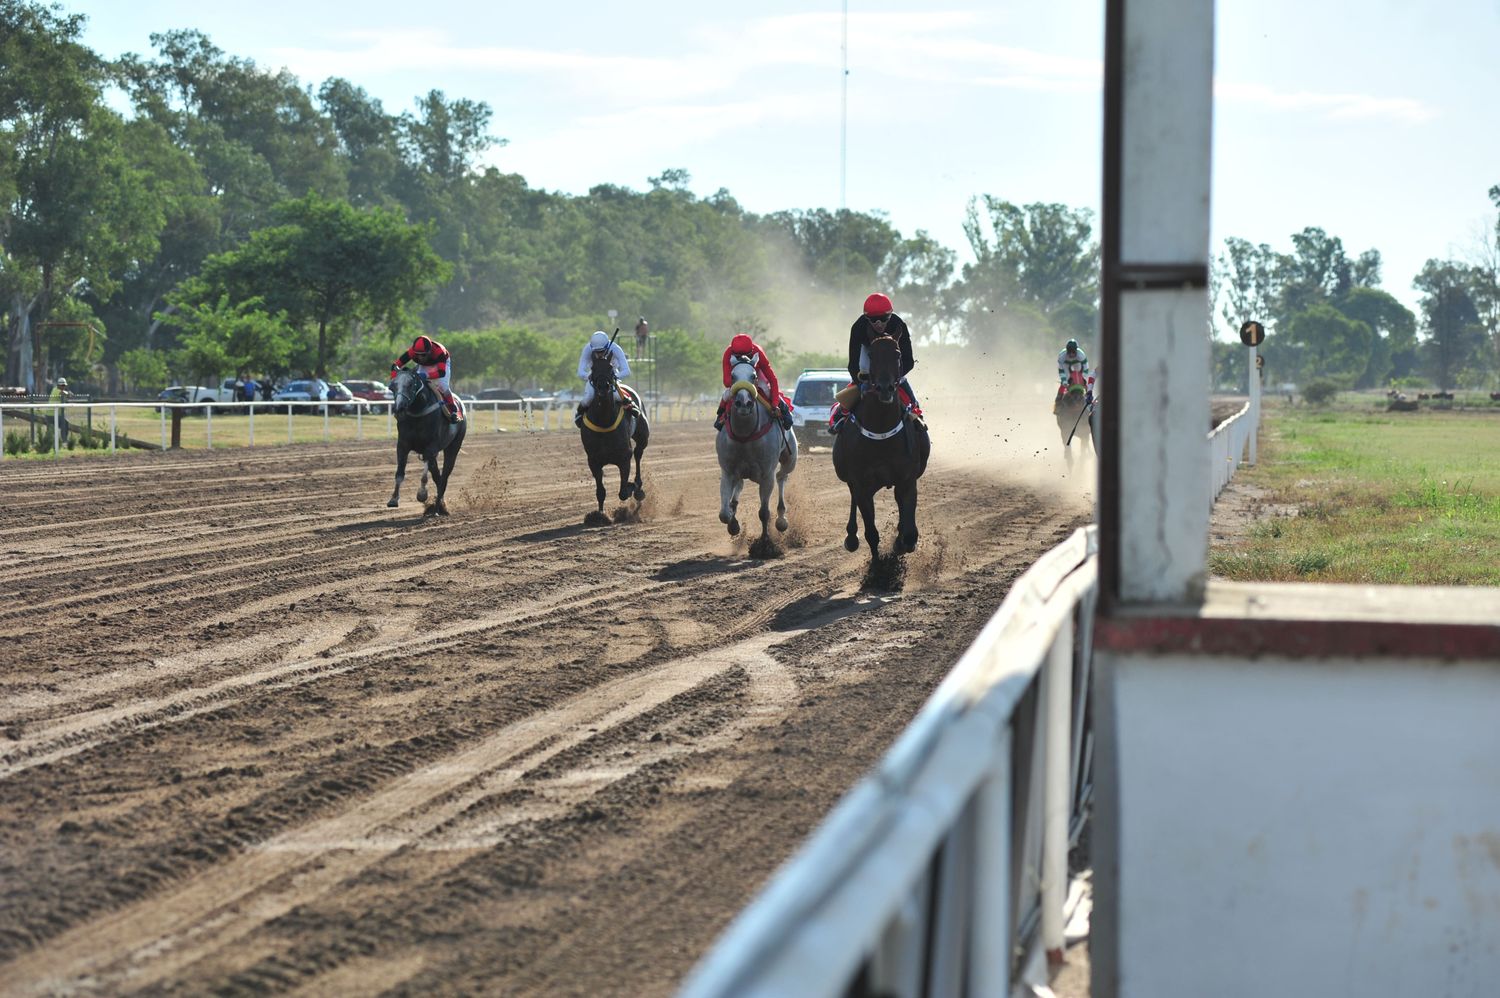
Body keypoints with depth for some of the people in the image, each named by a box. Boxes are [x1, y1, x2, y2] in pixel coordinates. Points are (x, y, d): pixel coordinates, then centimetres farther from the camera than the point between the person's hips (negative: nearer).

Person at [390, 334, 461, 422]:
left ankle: (454, 411, -6)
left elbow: (442, 372, -50)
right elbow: (395, 366, -33)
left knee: (442, 386, -22)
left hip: (441, 363, -3)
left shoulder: (439, 351, -44)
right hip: (424, 366, 3)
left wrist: (426, 375, -65)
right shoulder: (412, 352, -36)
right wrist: (394, 380, -50)